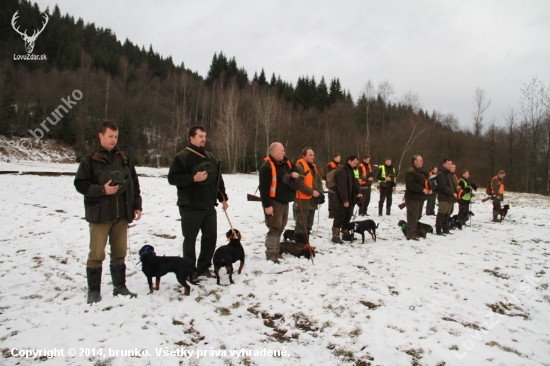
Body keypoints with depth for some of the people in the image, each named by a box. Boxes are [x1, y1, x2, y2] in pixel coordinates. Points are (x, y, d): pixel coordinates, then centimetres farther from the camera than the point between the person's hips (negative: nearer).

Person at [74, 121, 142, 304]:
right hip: (99, 215, -4)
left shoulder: (123, 159, 11)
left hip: (122, 214, 4)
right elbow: (80, 184, -6)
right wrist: (102, 190, -19)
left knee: (120, 252, 11)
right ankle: (94, 290, 14)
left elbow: (134, 183, 13)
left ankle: (120, 286, 23)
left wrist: (137, 206, 8)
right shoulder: (90, 160, -2)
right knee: (97, 254, 0)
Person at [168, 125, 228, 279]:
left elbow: (218, 179, 19)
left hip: (209, 207, 6)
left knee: (211, 237, 9)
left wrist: (223, 197, 17)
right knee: (190, 239, 3)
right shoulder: (182, 157, -8)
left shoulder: (211, 157, 12)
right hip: (190, 207, -6)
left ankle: (203, 267, 23)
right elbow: (172, 178, -15)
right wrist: (193, 178, -24)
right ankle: (190, 270, 16)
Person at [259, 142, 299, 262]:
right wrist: (267, 205, -24)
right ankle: (270, 254, -3)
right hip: (274, 202, -9)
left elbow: (295, 170, 27)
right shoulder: (267, 167, -16)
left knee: (280, 228, 14)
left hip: (284, 201, 9)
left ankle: (275, 252, 24)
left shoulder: (285, 163, 10)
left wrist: (294, 174, 1)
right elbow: (264, 188, -20)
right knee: (274, 228, -9)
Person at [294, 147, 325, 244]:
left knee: (308, 226, 16)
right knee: (301, 226, -6)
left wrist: (320, 193, 2)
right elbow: (299, 183, -22)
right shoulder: (299, 167, -13)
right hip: (302, 201, -9)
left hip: (312, 200, 9)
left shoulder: (313, 167, 17)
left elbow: (319, 181, 19)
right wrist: (312, 192, -19)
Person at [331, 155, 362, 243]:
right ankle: (335, 236, 1)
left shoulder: (351, 171, 16)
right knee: (339, 219, -4)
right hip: (341, 201, -9)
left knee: (347, 219, 16)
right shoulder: (342, 172, -16)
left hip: (350, 200, 9)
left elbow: (355, 183, 22)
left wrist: (358, 192, 5)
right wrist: (345, 200, -25)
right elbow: (342, 187, -23)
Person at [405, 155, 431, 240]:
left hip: (420, 198, 10)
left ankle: (414, 233, 23)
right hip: (413, 198, -10)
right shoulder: (411, 172, -14)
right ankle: (410, 235, -4)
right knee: (413, 217, -9)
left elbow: (425, 182, 26)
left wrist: (429, 189, 8)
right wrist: (422, 189, -22)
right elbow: (412, 185, -24)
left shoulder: (421, 172, 19)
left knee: (417, 216, 14)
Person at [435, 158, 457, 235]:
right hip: (443, 198, -9)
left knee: (447, 215, 12)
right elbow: (443, 186, -17)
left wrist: (455, 193, 8)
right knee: (441, 214, -8)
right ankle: (438, 230, -6)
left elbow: (453, 185, 24)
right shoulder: (441, 174, -9)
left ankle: (445, 229, 19)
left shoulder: (450, 174, 20)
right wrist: (452, 193, -15)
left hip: (450, 198, 9)